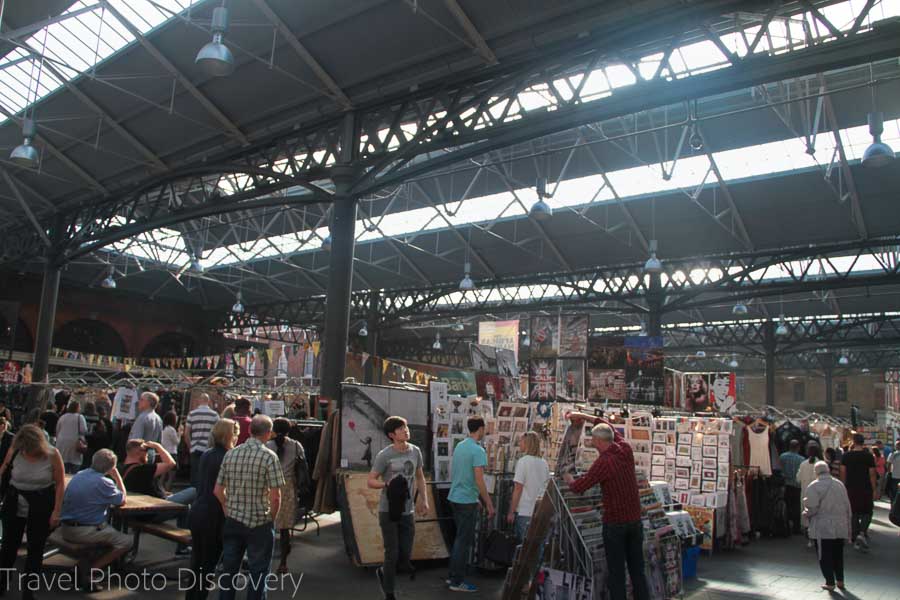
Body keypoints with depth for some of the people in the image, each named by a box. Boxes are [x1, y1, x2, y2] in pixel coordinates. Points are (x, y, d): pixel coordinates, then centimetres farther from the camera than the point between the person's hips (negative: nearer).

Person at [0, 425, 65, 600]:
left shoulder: (52, 454, -17)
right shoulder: (15, 451, -12)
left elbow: (60, 483, -10)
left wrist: (57, 511, -11)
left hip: (41, 508, -2)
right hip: (14, 505, 2)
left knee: (35, 549, 8)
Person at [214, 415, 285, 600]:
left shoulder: (230, 454, 1)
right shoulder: (268, 456, -14)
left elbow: (218, 491, 3)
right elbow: (275, 496, -15)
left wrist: (230, 511, 15)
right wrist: (271, 517, 1)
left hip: (233, 521, 5)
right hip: (259, 522, -4)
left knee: (229, 570, 17)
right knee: (258, 572, 9)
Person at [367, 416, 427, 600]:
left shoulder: (415, 451, 2)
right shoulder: (384, 455, -13)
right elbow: (370, 481, -10)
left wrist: (424, 500, 9)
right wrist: (387, 484, -28)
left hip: (407, 512, 5)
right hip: (388, 511, -5)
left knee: (405, 554, 9)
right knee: (392, 553, 1)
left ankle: (383, 572, 40)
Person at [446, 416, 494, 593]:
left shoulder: (459, 446, 9)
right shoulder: (478, 450, -17)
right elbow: (479, 481, -21)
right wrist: (489, 504, -14)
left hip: (455, 498, 8)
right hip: (468, 501, -8)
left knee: (460, 538, 19)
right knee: (465, 541, 1)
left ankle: (453, 576, 26)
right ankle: (457, 582, 8)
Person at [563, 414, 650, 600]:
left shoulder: (603, 462, -18)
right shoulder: (625, 449, 0)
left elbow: (578, 487, -13)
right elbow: (610, 427, 18)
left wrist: (569, 480, 8)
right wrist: (584, 416, 22)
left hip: (615, 522, -6)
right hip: (635, 520, 6)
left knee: (616, 572, 4)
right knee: (637, 569, 14)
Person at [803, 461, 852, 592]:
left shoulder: (814, 486, -13)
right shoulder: (839, 484, 4)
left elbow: (811, 507, -14)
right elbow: (847, 506, 9)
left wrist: (806, 513, 8)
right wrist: (848, 526, 17)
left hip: (823, 528, -5)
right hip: (840, 527, 5)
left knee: (825, 555, 4)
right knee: (838, 554, 18)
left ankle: (830, 582, 6)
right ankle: (840, 580, 25)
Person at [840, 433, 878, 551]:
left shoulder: (846, 455, -1)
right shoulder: (869, 456, -7)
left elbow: (843, 472, 0)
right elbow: (872, 474, -7)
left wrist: (844, 486, 11)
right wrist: (874, 490, 0)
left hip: (851, 489, 2)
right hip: (865, 488, -2)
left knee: (854, 514, 11)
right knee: (867, 512, 10)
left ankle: (855, 540, 15)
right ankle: (862, 533, -12)